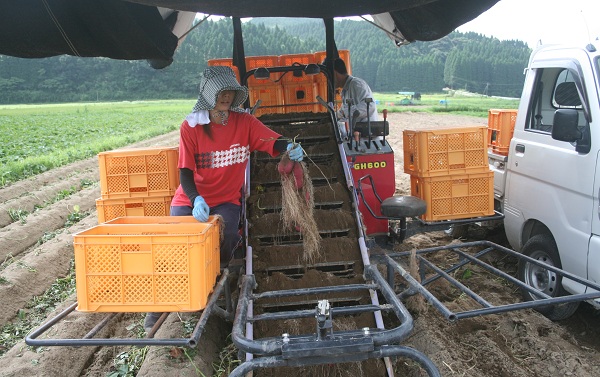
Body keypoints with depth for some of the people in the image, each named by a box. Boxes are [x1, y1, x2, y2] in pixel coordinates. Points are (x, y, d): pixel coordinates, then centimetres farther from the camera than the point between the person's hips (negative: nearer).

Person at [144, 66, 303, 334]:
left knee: (227, 236, -27)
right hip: (191, 198, 0)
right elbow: (185, 172, -13)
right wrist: (196, 200, -31)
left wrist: (290, 147, -39)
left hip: (226, 199, 1)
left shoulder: (245, 122, -3)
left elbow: (274, 142, -14)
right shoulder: (190, 127, -7)